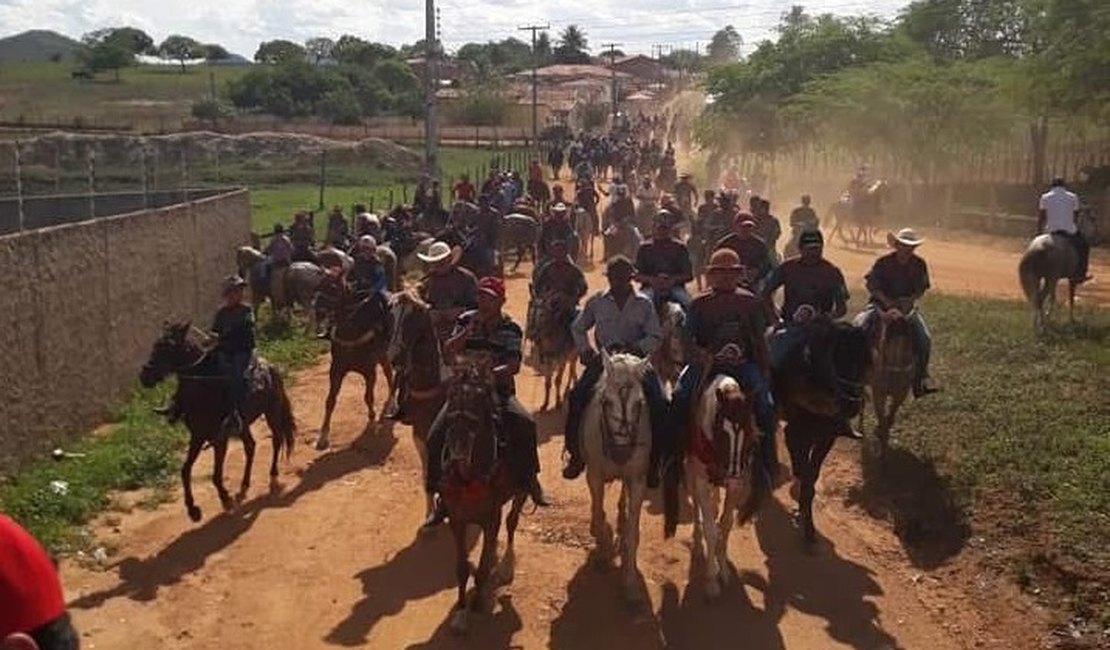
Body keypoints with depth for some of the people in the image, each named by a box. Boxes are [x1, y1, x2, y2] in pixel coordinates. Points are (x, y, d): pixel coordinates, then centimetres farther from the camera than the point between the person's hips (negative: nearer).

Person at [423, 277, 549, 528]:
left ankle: (528, 479, -13)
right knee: (436, 435, -15)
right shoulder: (467, 320, 3)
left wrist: (493, 372, -31)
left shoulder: (511, 329, -2)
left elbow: (514, 365, -13)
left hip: (499, 389, -2)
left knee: (525, 423, -30)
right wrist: (470, 329, -18)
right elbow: (449, 351, -8)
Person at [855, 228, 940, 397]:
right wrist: (886, 300, -22)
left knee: (924, 339, -15)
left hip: (907, 306, 2)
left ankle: (921, 377, -1)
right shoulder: (883, 262, -7)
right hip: (881, 304, -2)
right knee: (859, 326, -25)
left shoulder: (919, 265, 0)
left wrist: (910, 300, -19)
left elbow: (921, 289, 2)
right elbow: (871, 284, -8)